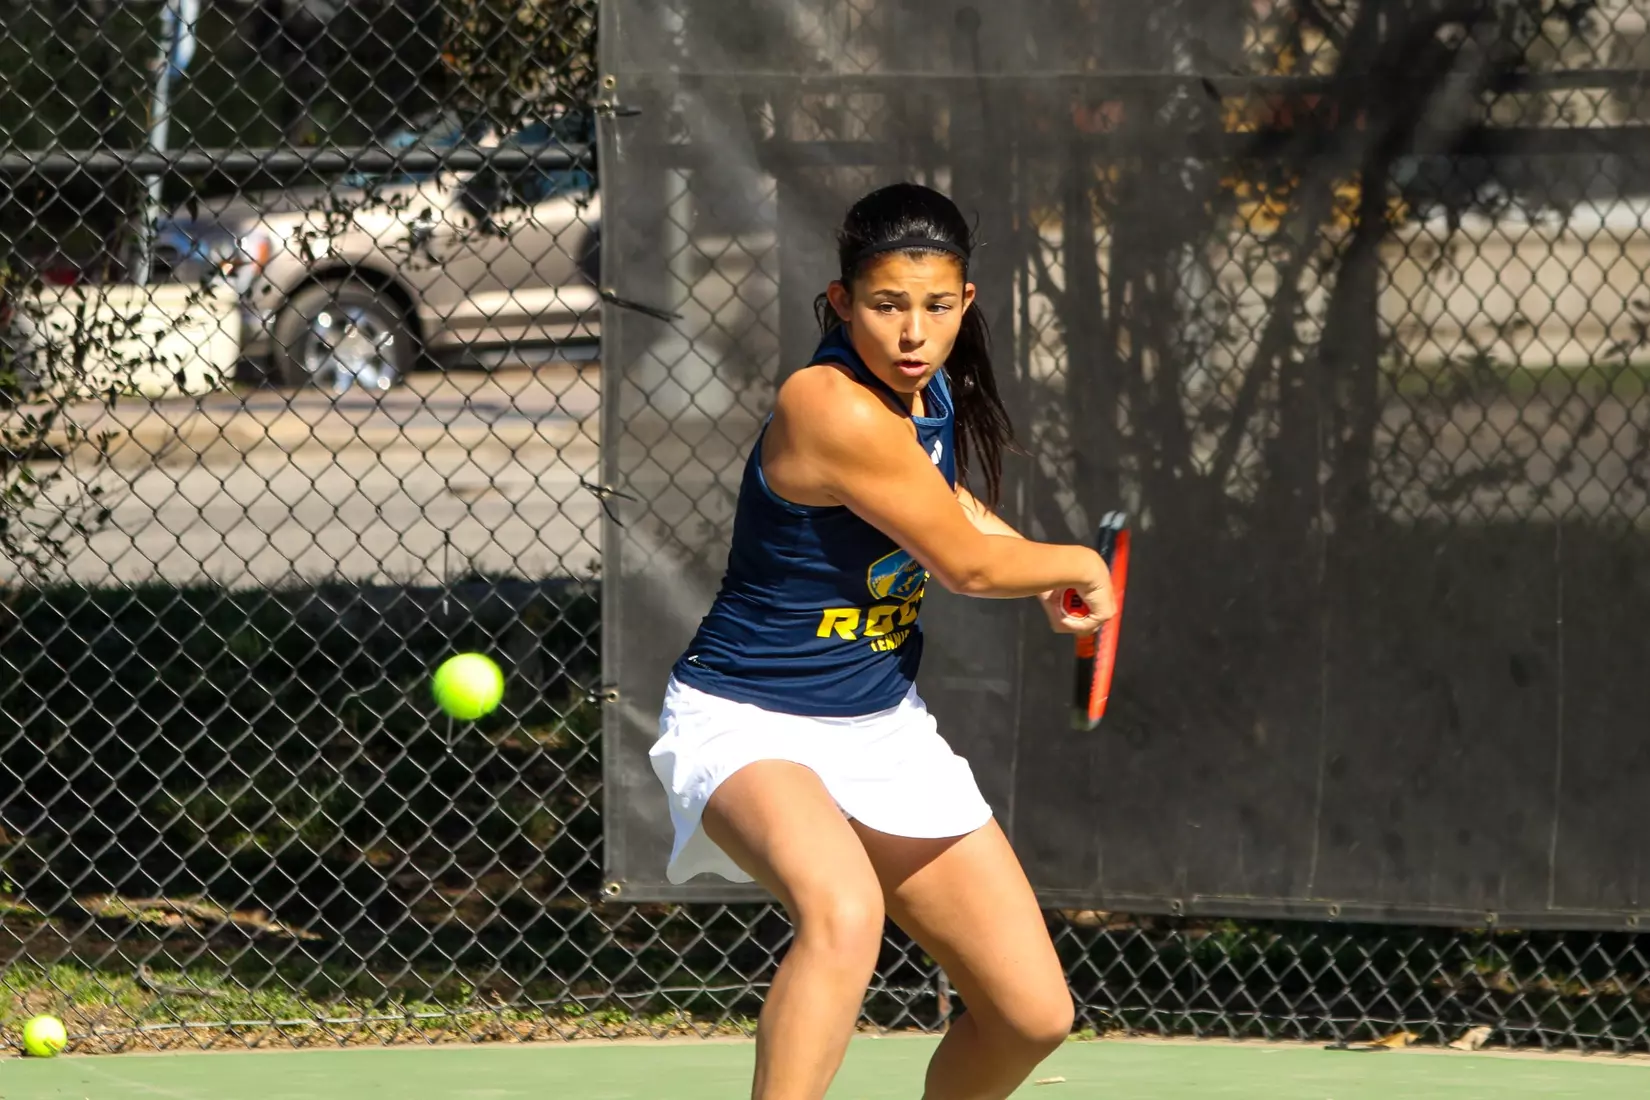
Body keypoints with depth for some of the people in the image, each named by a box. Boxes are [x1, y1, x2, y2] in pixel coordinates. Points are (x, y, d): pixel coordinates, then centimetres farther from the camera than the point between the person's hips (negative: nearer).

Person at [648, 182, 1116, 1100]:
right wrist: (1081, 564, 4)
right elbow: (963, 561, -15)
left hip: (883, 728, 9)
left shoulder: (931, 395, 2)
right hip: (748, 726, -9)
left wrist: (1052, 578, 10)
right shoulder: (834, 407, -25)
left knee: (1033, 1014, 4)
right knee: (845, 913, -41)